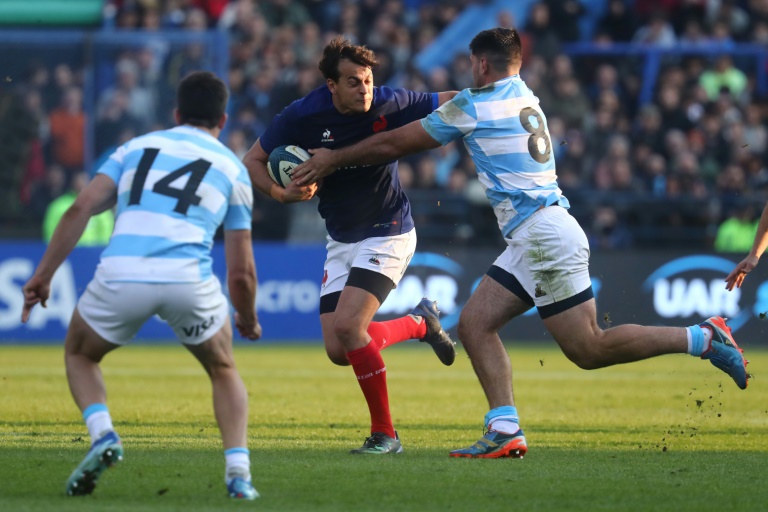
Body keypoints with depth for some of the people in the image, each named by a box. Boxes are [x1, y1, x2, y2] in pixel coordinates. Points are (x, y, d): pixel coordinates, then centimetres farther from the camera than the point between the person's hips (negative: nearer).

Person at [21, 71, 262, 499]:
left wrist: (44, 274, 9)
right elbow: (241, 271, 19)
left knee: (79, 354, 28)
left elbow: (80, 209, 8)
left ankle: (103, 436, 1)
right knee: (224, 370, 26)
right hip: (189, 277, 0)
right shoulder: (232, 168, 22)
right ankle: (238, 471, 6)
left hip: (121, 274, 0)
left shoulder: (136, 148, 24)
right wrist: (248, 320, 37)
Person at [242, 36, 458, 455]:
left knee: (348, 325, -23)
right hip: (341, 241, 4)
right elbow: (252, 161, -2)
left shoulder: (389, 106, -17)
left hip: (388, 233, -4)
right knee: (338, 352, -1)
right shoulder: (304, 116, -12)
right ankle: (420, 323, 27)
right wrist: (282, 193, -21)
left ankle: (384, 433, -9)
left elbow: (451, 103, -4)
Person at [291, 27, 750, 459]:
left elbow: (393, 145, 1)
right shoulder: (526, 99, 18)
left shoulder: (475, 105, -7)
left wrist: (333, 159, 13)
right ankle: (505, 431, -5)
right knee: (475, 323, 5)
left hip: (545, 235, -10)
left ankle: (704, 338, -6)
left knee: (589, 349, -9)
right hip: (532, 240, 10)